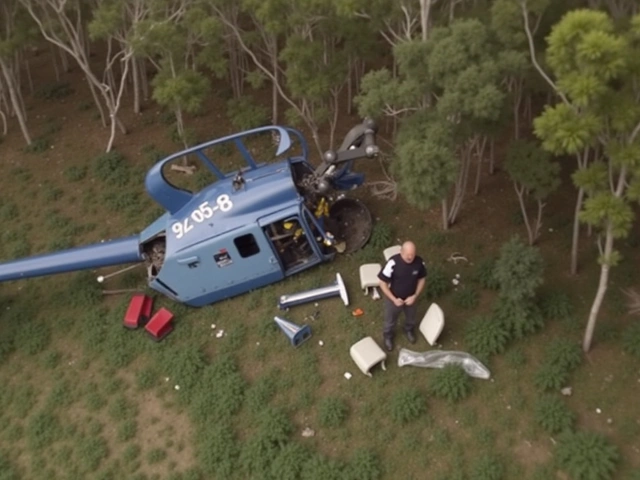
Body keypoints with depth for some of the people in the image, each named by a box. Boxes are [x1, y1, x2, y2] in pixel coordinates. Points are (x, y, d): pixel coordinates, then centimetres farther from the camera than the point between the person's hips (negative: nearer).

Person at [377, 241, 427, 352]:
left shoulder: (419, 262, -22)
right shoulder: (393, 263, -33)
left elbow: (422, 279, -4)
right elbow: (383, 283, -23)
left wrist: (415, 296, -13)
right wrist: (394, 299, -22)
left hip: (411, 298, 3)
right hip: (394, 298, -3)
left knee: (411, 317, 31)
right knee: (390, 320, 23)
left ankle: (409, 330, 64)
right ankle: (388, 336, 54)